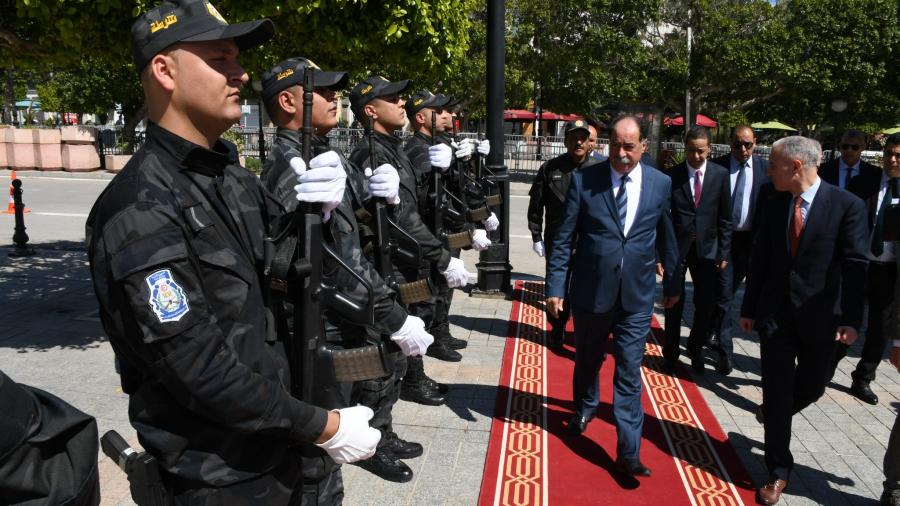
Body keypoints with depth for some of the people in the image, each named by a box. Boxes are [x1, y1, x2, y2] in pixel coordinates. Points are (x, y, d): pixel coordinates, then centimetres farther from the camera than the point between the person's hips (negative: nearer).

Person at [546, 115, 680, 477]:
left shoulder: (661, 183, 0)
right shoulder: (583, 181, -7)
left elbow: (666, 237, 10)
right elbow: (563, 239, -5)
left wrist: (671, 283, 17)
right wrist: (555, 286, -8)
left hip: (637, 297, 0)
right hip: (590, 291, 0)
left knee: (629, 373, 1)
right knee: (588, 359, 20)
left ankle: (628, 453, 11)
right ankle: (585, 407, 50)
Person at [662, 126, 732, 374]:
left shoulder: (720, 174, -1)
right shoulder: (672, 175, -6)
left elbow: (725, 217, 3)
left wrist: (723, 252, 0)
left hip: (707, 249, 2)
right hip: (676, 248, -2)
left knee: (705, 304, 9)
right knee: (674, 303, 7)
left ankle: (696, 351, 28)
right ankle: (671, 353, 23)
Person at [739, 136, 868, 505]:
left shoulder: (847, 205, -9)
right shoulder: (772, 205, 1)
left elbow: (855, 266, -10)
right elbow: (760, 261, 6)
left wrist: (852, 318, -15)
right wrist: (749, 308, 8)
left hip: (820, 316, -2)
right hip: (775, 312, 2)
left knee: (811, 387, 14)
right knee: (776, 390, 4)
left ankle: (773, 412, 48)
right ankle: (778, 471, 18)